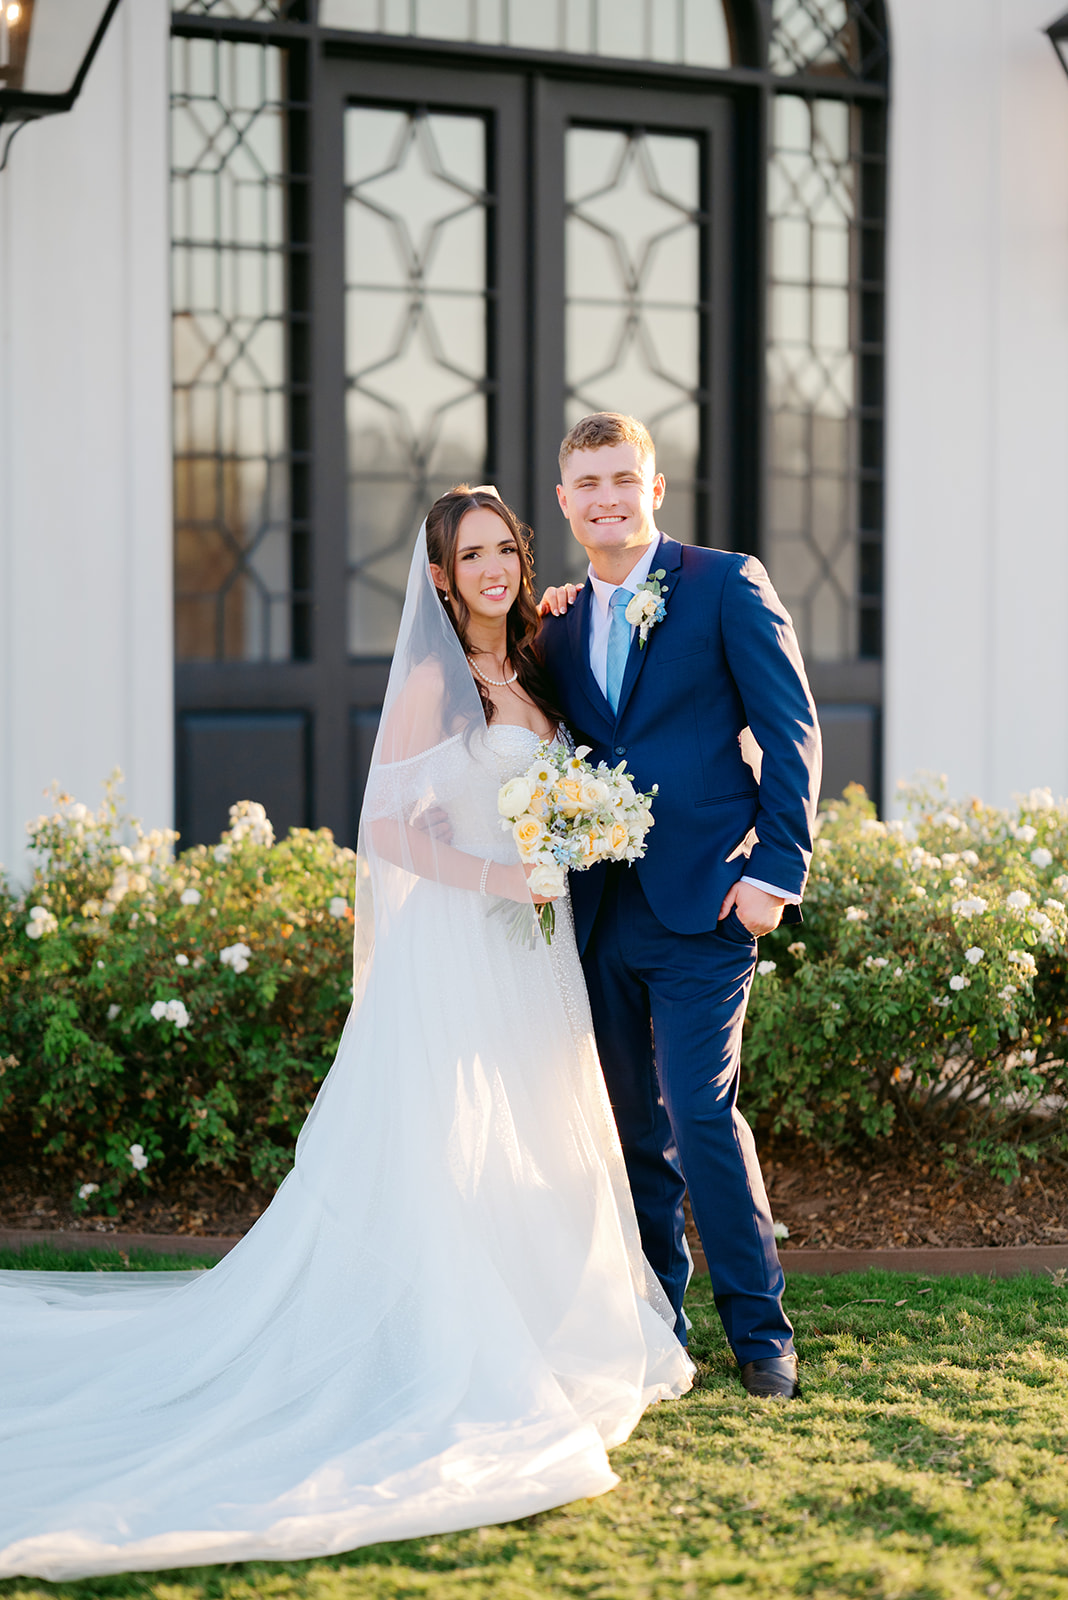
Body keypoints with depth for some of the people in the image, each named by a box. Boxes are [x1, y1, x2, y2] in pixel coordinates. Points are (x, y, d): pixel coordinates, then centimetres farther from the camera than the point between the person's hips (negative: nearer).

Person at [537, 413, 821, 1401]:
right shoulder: (562, 623, 15)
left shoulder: (727, 584, -1)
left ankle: (759, 1328, 3)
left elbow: (790, 731, -5)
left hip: (702, 901, -5)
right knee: (634, 1125, 10)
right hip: (601, 911, 5)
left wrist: (777, 868, -11)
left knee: (702, 1110, -11)